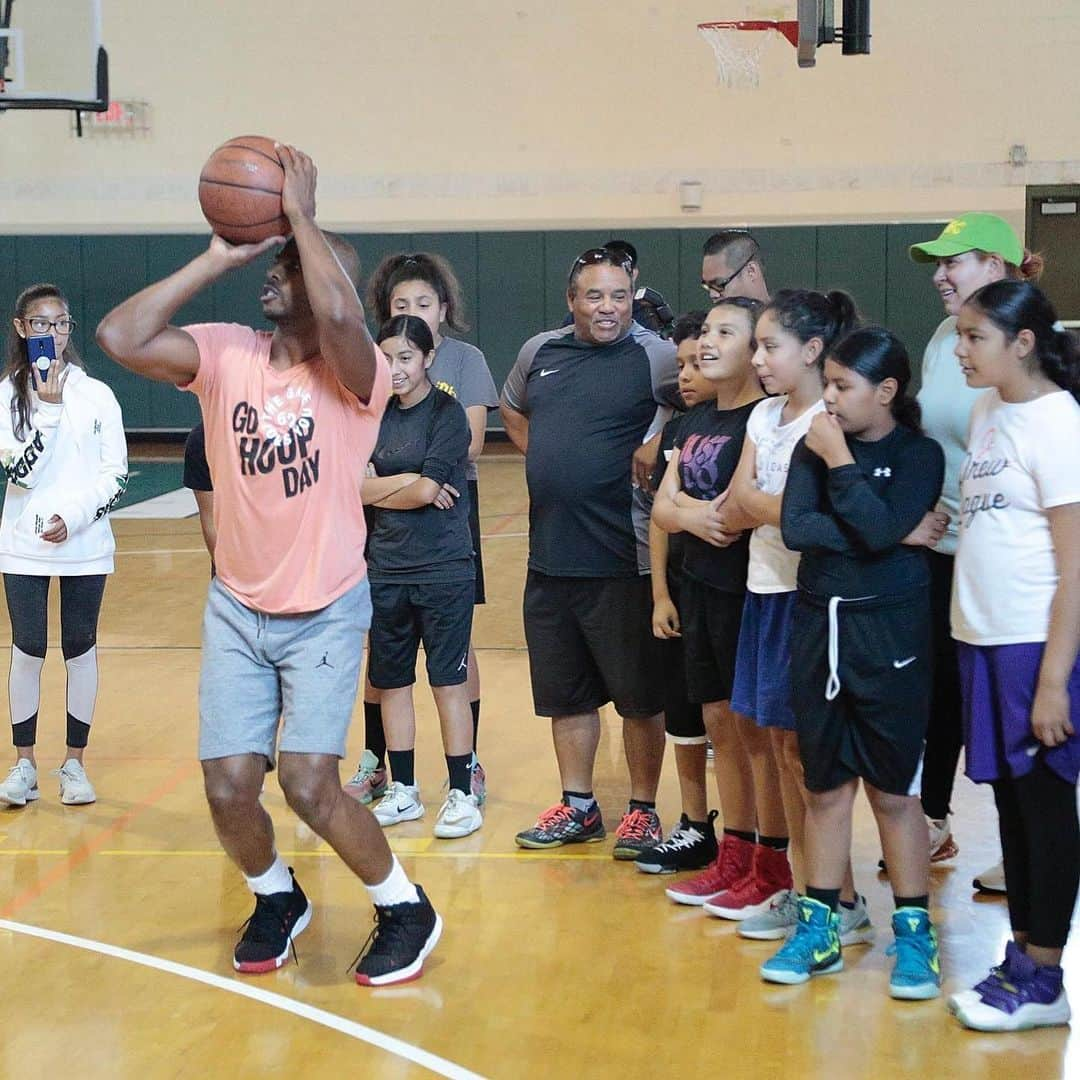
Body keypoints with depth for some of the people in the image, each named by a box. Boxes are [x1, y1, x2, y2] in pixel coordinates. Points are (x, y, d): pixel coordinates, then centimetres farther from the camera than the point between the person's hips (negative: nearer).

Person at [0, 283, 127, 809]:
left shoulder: (96, 394, 2)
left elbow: (116, 473, 1)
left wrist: (76, 516, -11)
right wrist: (47, 409, -17)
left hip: (84, 544, 1)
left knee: (80, 649, 6)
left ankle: (75, 763, 17)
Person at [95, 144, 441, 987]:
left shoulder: (355, 373, -14)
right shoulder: (227, 354, -4)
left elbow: (338, 314, -38)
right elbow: (119, 338, -18)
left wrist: (302, 216, -25)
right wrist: (218, 257, -14)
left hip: (327, 612, -4)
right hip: (236, 608, 4)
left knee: (310, 785, -13)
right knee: (228, 788, 0)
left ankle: (405, 910, 12)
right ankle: (277, 899, 31)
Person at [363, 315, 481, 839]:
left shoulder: (446, 413, -7)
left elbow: (427, 491, -15)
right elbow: (354, 486, 0)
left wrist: (377, 492, -1)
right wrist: (407, 483, -14)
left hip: (443, 569, -5)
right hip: (385, 569, 6)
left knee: (448, 681, -1)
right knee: (391, 681, 10)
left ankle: (462, 793, 7)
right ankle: (403, 791, 22)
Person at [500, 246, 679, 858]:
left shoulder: (652, 356, -8)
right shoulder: (540, 352, 9)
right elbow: (513, 411, 27)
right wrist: (548, 460, 13)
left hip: (623, 560, -5)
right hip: (550, 558, 6)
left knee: (640, 696, 4)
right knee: (565, 693, 15)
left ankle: (643, 810, 18)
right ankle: (578, 808, 28)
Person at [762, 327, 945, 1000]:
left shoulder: (919, 455, -5)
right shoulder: (814, 447, 4)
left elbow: (877, 527, -21)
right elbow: (795, 528, -11)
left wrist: (840, 460, -15)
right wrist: (896, 534, -14)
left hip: (889, 637, -4)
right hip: (819, 629, 4)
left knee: (894, 790, 3)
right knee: (826, 787, 11)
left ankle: (914, 934, 15)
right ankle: (820, 928, 21)